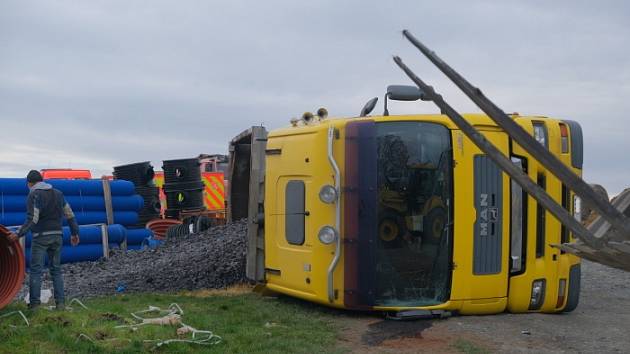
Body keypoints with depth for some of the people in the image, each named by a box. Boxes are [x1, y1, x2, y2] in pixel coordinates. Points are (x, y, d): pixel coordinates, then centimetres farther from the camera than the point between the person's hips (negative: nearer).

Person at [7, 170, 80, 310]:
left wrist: (19, 234, -16)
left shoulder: (34, 195, -6)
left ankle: (34, 303, -4)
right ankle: (60, 302, 4)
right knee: (56, 269, 9)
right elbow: (70, 214, 12)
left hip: (40, 237, -5)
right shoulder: (58, 193, 12)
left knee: (36, 270, -1)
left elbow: (32, 219, -16)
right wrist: (74, 233, 19)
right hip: (57, 236, 5)